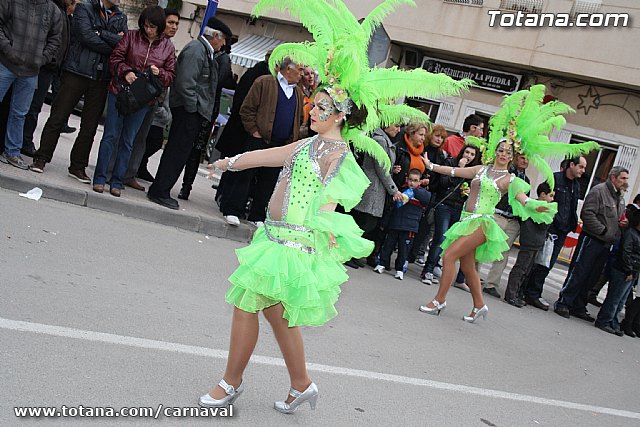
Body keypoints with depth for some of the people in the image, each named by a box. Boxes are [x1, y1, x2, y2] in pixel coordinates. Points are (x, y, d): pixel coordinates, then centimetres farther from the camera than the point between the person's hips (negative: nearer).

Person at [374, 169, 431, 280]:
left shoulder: (421, 192, 5)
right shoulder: (402, 189, 9)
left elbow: (427, 197, -17)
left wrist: (414, 191, -16)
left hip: (409, 226, -2)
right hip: (394, 224, 2)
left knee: (404, 249, 4)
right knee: (388, 244, 6)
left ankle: (400, 269, 14)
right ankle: (382, 264, 17)